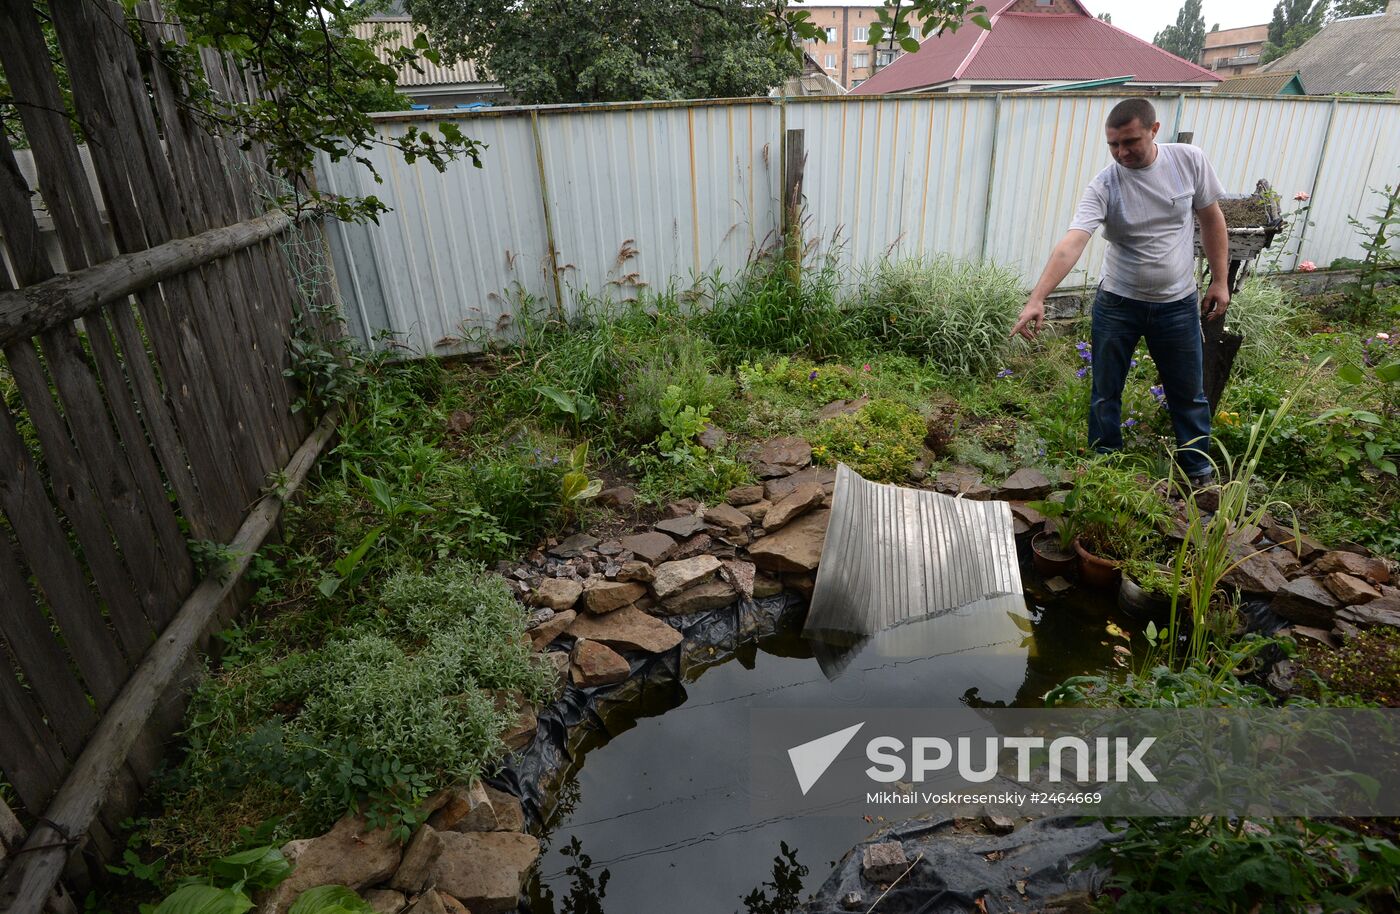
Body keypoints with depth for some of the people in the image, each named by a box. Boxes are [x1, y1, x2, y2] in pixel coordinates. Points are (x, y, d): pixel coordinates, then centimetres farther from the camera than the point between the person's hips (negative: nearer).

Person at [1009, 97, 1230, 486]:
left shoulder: (1189, 160, -8)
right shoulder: (1104, 186, -17)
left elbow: (1211, 220, 4)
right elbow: (1071, 244, -31)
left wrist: (1220, 280, 3)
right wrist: (1037, 299, -44)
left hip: (1178, 304, 2)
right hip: (1117, 304, -1)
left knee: (1189, 395, 12)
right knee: (1105, 395, 7)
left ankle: (1199, 473, 32)